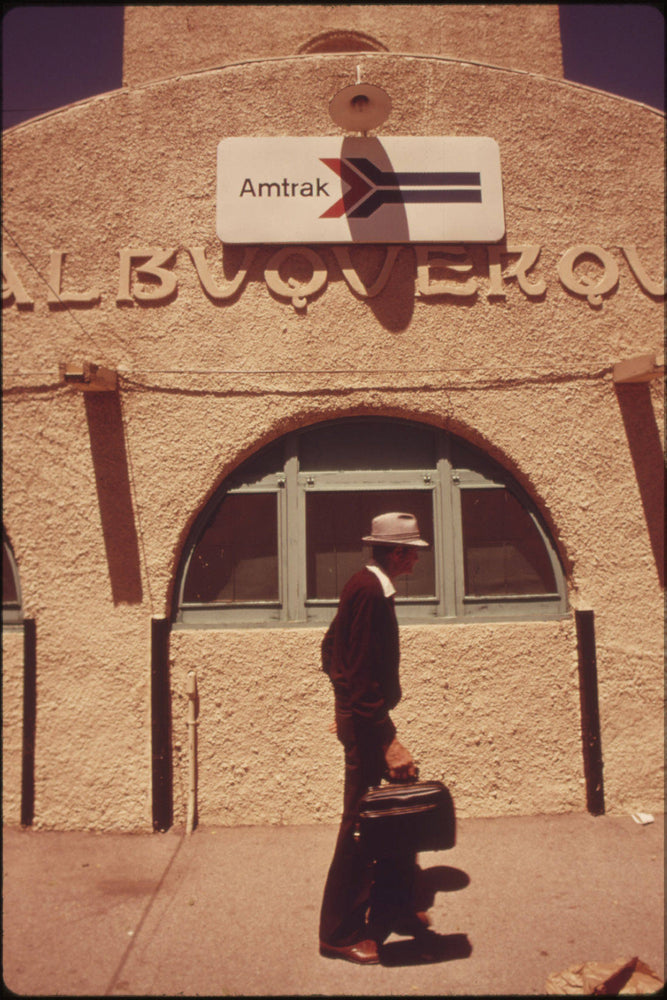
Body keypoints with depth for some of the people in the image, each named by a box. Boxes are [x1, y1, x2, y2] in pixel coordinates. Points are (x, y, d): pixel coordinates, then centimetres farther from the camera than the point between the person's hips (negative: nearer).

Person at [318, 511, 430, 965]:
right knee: (361, 825, 2)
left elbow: (332, 648, 18)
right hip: (366, 723, -10)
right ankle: (340, 933, 18)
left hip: (360, 716, 10)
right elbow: (364, 675, -25)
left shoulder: (366, 585, 9)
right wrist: (388, 741, -24)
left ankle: (393, 908, 33)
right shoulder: (370, 592, -22)